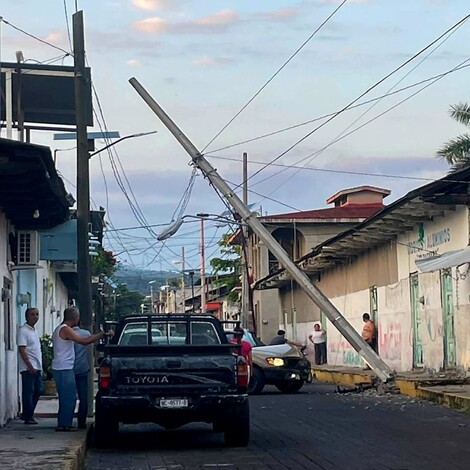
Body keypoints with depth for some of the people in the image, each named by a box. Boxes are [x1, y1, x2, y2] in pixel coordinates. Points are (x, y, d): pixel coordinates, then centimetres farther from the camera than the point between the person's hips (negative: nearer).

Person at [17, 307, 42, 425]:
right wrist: (30, 366, -20)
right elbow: (22, 350, -16)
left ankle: (27, 414, 20)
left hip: (37, 367, 9)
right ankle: (28, 417, 0)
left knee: (37, 391, 11)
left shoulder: (35, 331, 17)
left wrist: (40, 366, 16)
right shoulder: (23, 330, -9)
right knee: (28, 392, -5)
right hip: (28, 368, -9)